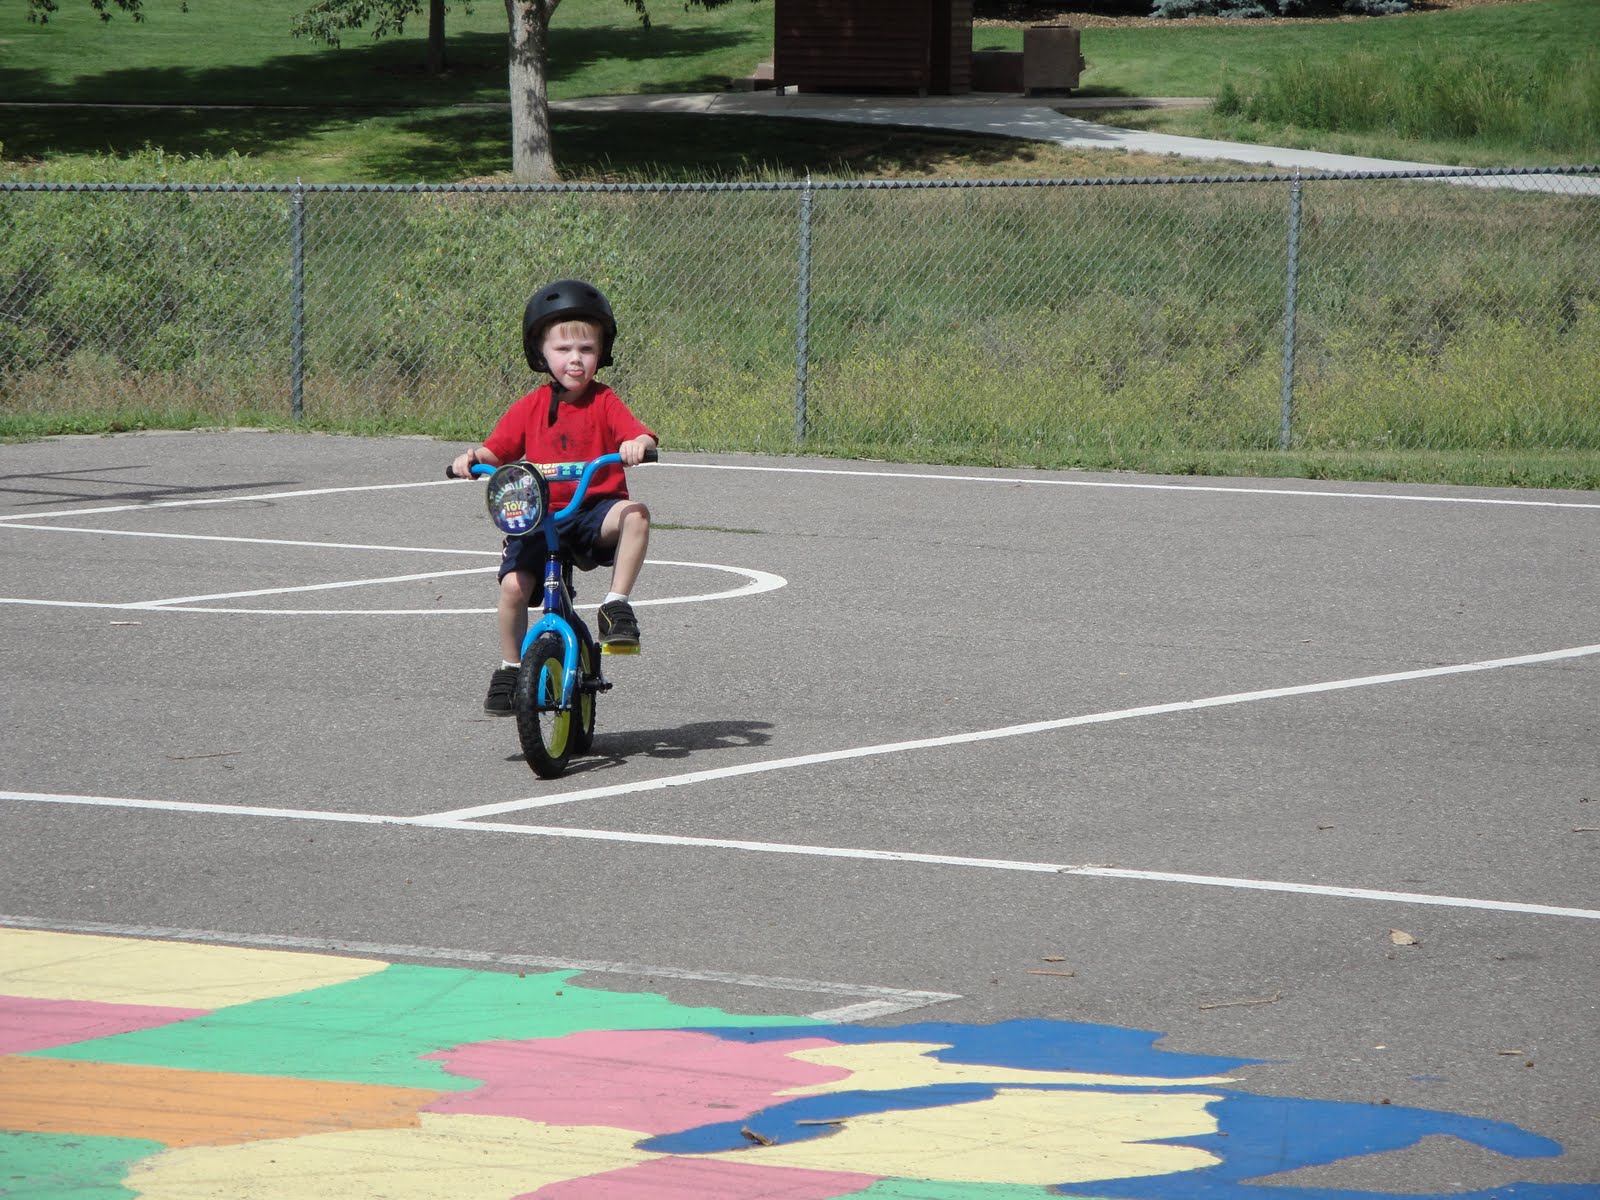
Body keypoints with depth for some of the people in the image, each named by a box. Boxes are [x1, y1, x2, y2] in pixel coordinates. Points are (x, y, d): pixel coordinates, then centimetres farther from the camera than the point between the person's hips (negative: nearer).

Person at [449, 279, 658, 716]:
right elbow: (498, 450, 6)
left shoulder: (604, 402, 0)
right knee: (514, 585, -19)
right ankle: (509, 668, 3)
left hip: (596, 509, -1)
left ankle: (617, 606, -22)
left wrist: (637, 445, -37)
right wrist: (473, 457, -15)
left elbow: (641, 435, -14)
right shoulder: (531, 407, 7)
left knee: (635, 515, -34)